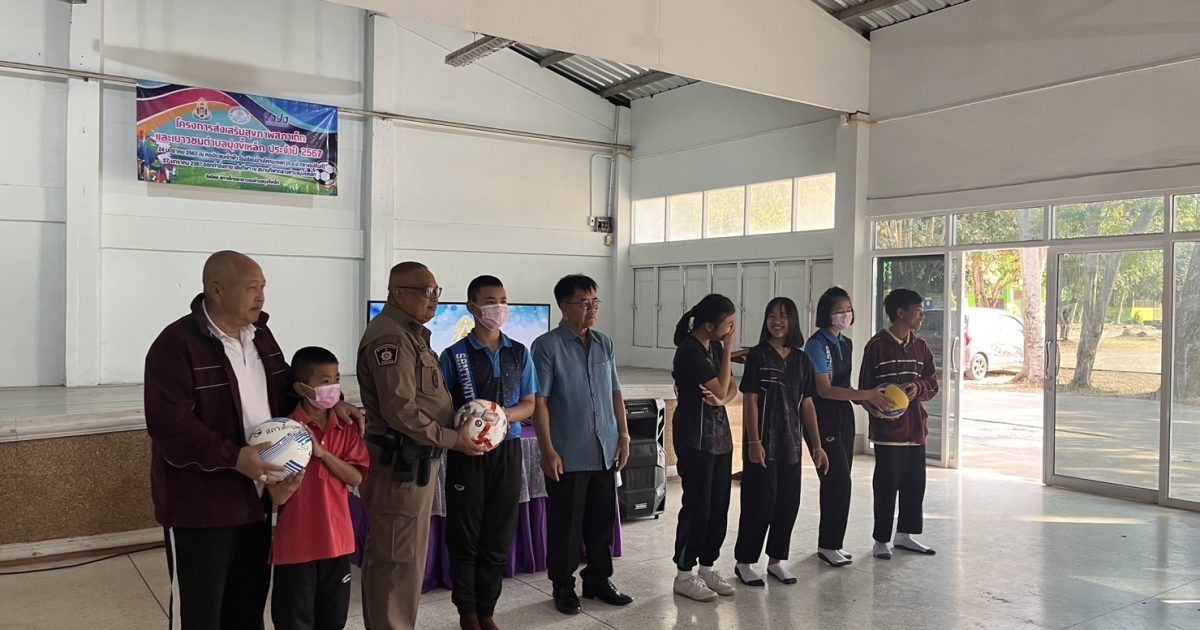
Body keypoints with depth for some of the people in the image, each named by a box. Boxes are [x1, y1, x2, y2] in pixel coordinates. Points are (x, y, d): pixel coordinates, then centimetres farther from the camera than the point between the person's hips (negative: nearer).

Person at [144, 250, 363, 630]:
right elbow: (170, 426, -23)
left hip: (256, 499, 8)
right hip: (201, 505, -7)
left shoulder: (259, 334, 8)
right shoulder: (176, 343, -17)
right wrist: (234, 459, -30)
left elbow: (285, 385, 20)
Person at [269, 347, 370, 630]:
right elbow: (278, 497, -11)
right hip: (296, 544, -4)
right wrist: (293, 479, -33)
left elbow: (356, 478, -7)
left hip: (337, 540, 4)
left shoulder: (346, 430, 4)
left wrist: (321, 452, -17)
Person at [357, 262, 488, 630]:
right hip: (401, 462, -11)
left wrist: (461, 420, 9)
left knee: (395, 555, 18)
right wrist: (452, 439, -15)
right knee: (399, 559, -3)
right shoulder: (389, 337, -16)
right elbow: (401, 410, -23)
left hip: (416, 460, 11)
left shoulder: (412, 334, 17)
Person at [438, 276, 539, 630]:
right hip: (467, 451, -3)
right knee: (465, 537, 5)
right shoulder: (455, 355, -3)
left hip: (507, 451, 3)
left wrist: (502, 415, -12)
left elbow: (528, 405, 9)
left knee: (498, 537, 9)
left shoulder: (519, 354, 7)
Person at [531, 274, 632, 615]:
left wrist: (624, 436, 9)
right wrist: (548, 451, -15)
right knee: (565, 525, 6)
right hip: (567, 456, -5)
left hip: (605, 452, 5)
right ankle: (563, 587, 23)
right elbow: (539, 402, -11)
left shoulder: (605, 344, 9)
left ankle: (598, 580, 31)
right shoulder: (547, 346, -9)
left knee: (602, 521, 15)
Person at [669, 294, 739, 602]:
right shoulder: (689, 351, -17)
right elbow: (720, 387, -17)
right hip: (695, 439, -8)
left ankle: (707, 567, 23)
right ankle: (684, 574, 10)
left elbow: (732, 387, 10)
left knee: (718, 506, 11)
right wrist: (728, 348, -11)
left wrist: (721, 399, -13)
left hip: (720, 436, 8)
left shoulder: (715, 346, 9)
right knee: (697, 506, -2)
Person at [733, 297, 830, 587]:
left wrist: (817, 445, 8)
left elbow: (807, 404, 10)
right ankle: (744, 562, 12)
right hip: (763, 443, -5)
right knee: (760, 502, -1)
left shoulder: (802, 360, 8)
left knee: (788, 502, 9)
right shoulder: (758, 355, -6)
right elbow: (750, 400, -9)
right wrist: (753, 441, -14)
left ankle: (776, 560, 23)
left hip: (791, 443, 5)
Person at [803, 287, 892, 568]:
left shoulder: (846, 344, 12)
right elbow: (824, 389, -19)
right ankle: (828, 545, 3)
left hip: (844, 415, 8)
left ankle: (831, 543, 19)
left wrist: (871, 402, 5)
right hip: (823, 416, -8)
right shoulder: (817, 344, -13)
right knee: (838, 479, -9)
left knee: (839, 481, 10)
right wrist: (866, 394, -21)